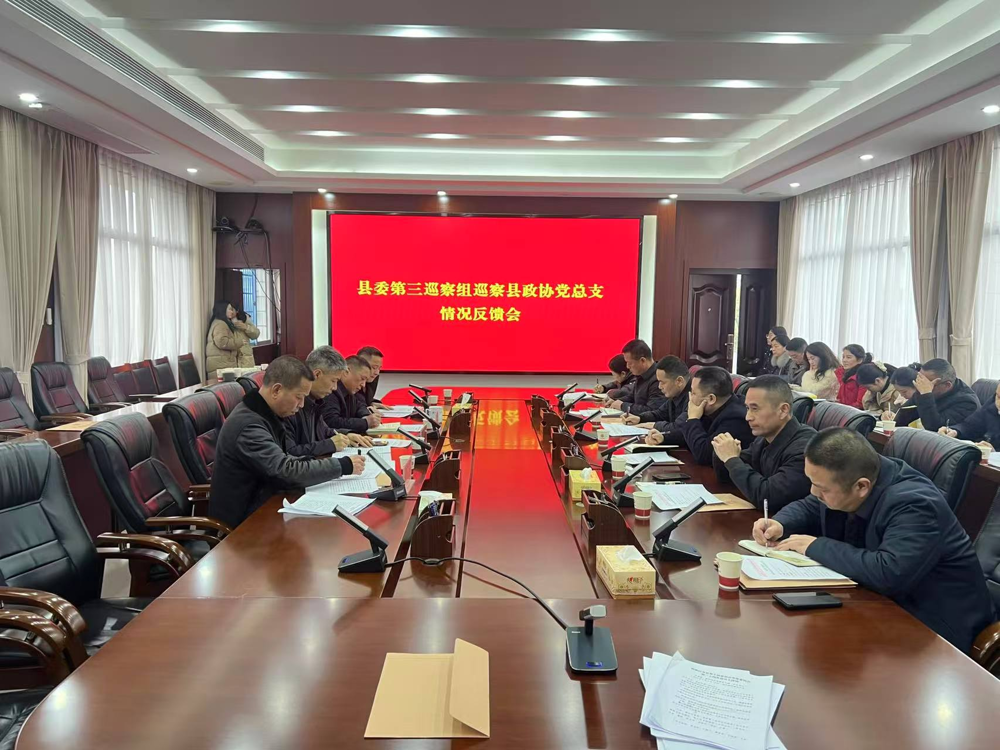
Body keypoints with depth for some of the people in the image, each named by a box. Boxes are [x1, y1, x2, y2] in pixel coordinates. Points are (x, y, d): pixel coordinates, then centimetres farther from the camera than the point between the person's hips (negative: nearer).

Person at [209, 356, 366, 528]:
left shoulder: (264, 415, 6)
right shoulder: (249, 426, -23)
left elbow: (283, 462, 9)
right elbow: (288, 472, -27)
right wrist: (344, 466, -19)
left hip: (261, 503, 8)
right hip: (245, 519, -8)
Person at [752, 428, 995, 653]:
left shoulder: (914, 505, -30)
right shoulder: (842, 480, -7)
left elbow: (889, 574, -43)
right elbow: (808, 507, 11)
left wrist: (816, 548, -29)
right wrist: (779, 524, -12)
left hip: (927, 626, -8)